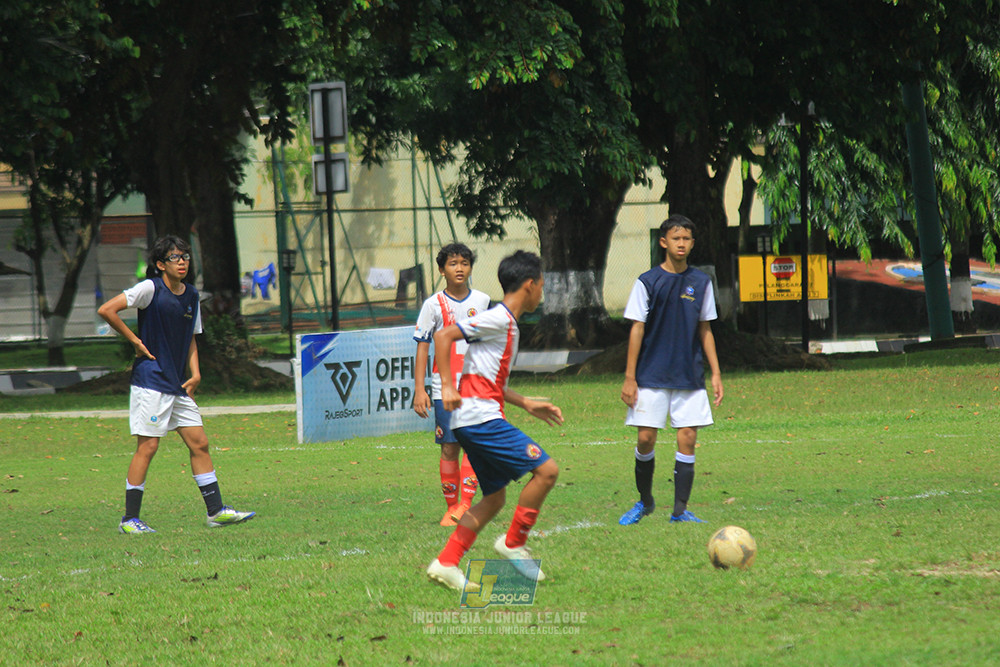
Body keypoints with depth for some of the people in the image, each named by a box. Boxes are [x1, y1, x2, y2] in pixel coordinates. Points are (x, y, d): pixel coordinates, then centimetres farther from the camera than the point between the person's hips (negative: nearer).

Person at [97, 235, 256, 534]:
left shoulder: (191, 295, 11)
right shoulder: (150, 288, -10)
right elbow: (106, 310, -15)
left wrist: (195, 374, 7)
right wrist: (135, 341, -12)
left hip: (177, 384, 7)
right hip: (150, 380, -7)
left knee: (199, 442, 5)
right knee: (147, 446, -8)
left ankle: (216, 511, 11)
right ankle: (130, 519, -2)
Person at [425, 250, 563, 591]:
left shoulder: (506, 323, 20)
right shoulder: (498, 319, -10)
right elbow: (444, 336, -18)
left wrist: (527, 404, 25)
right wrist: (447, 386, -20)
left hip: (473, 422, 10)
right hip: (481, 418, -10)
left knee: (495, 497, 13)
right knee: (546, 470, -10)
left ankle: (446, 563, 9)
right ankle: (514, 543, -1)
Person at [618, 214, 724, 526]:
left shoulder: (701, 282, 7)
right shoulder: (648, 282, -2)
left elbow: (705, 330, 13)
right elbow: (637, 330, -1)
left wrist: (716, 374, 8)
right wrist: (629, 378, -5)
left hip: (690, 377, 2)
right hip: (652, 377, -2)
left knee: (687, 439, -4)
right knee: (646, 439, -3)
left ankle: (680, 510, 3)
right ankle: (644, 502, 19)